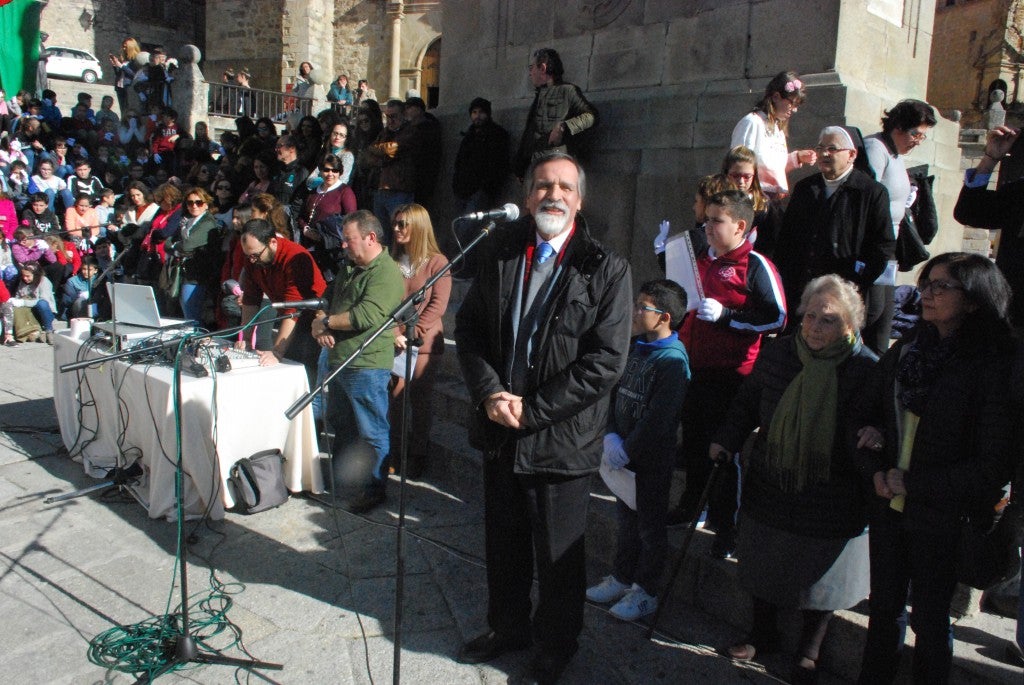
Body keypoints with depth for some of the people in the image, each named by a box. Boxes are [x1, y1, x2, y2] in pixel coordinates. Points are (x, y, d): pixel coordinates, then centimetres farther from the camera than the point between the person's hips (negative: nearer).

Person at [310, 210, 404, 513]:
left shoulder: (387, 273, -16)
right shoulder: (349, 268, 16)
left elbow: (367, 316, -27)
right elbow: (327, 300, 21)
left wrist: (326, 322, -14)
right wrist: (320, 323, -2)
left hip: (367, 366, -10)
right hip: (340, 361, 10)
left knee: (372, 431, 1)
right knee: (340, 423, 22)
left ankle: (373, 489, 13)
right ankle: (339, 475, 39)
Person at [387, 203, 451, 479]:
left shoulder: (437, 262, -4)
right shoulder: (393, 259, 7)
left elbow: (438, 305, -8)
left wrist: (413, 332, -14)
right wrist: (395, 334, -10)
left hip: (424, 343, -3)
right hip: (395, 343, 3)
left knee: (420, 400, 5)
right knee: (395, 398, 5)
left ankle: (417, 456, 19)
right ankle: (396, 453, 21)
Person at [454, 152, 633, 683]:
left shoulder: (606, 270, -11)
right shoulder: (500, 253, 2)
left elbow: (606, 361, -15)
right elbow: (468, 327, 6)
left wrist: (531, 410, -15)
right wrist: (490, 393, -10)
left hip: (562, 437, -4)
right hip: (499, 429, 4)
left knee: (558, 553, 12)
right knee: (503, 540, 21)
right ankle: (508, 627, 46)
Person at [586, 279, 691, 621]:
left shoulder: (673, 359, -20)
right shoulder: (635, 348, 4)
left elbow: (658, 419, -23)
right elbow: (615, 394, 5)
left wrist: (628, 450, -18)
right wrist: (611, 436, -8)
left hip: (653, 461, -7)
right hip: (623, 454, 7)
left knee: (650, 528, 10)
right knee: (626, 519, 20)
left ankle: (645, 591, 24)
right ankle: (621, 578, 36)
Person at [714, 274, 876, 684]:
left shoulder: (867, 369, -15)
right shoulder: (777, 354, -6)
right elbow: (747, 405, 8)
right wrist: (726, 441, -2)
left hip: (831, 506, -3)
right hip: (770, 492, 3)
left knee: (819, 576, 15)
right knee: (765, 566, 19)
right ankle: (763, 633, 44)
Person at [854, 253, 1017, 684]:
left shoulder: (994, 369, -14)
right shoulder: (904, 351, 2)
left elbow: (992, 468, -14)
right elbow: (865, 418, 8)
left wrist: (912, 483, -14)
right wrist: (876, 472, -9)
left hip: (942, 517, -4)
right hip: (888, 506, 5)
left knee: (930, 620, 11)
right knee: (884, 606, 19)